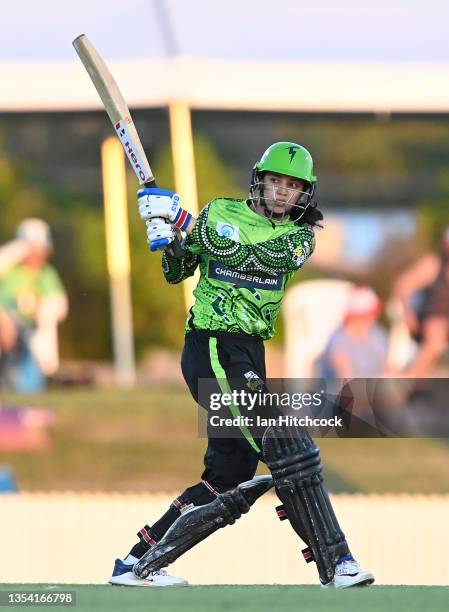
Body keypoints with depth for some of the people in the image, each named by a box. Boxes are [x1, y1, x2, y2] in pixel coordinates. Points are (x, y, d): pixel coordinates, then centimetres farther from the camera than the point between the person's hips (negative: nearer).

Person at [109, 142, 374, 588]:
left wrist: (190, 228, -21)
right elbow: (174, 274, 9)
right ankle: (335, 564, -19)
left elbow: (264, 258, -14)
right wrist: (167, 234, -11)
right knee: (288, 448, -17)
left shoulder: (299, 236, 8)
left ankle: (137, 563, 16)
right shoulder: (220, 212, 3)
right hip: (210, 347, -6)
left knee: (230, 478, 7)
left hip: (250, 356, 6)